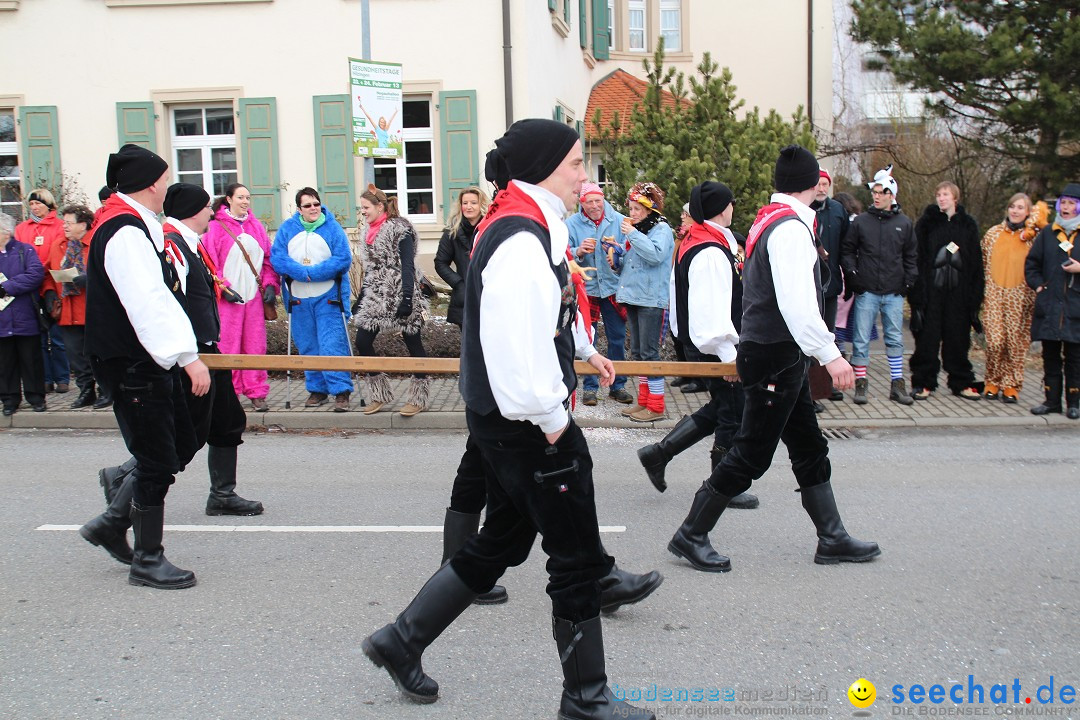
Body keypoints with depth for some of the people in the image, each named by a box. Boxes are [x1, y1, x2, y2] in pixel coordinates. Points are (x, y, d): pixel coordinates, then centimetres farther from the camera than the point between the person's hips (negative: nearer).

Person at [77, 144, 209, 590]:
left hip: (151, 363, 11)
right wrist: (188, 357, -27)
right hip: (132, 367, -11)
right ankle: (147, 560, 10)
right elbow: (150, 303, -27)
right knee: (157, 461, -3)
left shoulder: (137, 227, 15)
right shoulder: (125, 233, -19)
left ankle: (112, 522, 26)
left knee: (180, 446, 15)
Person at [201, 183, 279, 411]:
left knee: (256, 344, 4)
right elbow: (211, 261, -3)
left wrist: (270, 285, 3)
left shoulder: (256, 226, 13)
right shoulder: (216, 226, 0)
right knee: (228, 345, -2)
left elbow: (267, 258, 14)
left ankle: (257, 393, 10)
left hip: (254, 294, 4)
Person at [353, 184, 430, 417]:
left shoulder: (400, 229, -9)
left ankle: (419, 398, 11)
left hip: (400, 295, -8)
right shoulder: (370, 232, 15)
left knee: (413, 343, 1)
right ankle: (379, 395, 12)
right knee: (362, 341, 0)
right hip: (376, 297, 8)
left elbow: (407, 266, -15)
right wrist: (360, 300, 20)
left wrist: (406, 298, -22)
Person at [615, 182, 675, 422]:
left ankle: (656, 406, -3)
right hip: (633, 298, 9)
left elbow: (655, 255, -25)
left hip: (652, 300, -9)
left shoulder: (661, 229, -7)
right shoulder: (636, 229, 16)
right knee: (637, 352, 11)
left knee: (649, 352, -8)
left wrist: (632, 234, -21)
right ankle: (644, 401, 19)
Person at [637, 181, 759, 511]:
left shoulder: (691, 243, 11)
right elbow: (714, 310, -26)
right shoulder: (712, 252, -21)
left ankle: (658, 453, 21)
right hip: (715, 347, -10)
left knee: (719, 409, 20)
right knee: (733, 414, 3)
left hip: (696, 343, 10)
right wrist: (728, 355, -23)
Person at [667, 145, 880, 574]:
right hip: (774, 357, -10)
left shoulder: (767, 221, 13)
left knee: (809, 447, 14)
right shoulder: (791, 228, -18)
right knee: (752, 454, -4)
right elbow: (797, 304, -26)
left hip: (781, 357, 10)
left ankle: (832, 539, 23)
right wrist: (830, 355, -25)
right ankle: (690, 536, 6)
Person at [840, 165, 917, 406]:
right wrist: (852, 274, -5)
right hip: (866, 292, -1)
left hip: (894, 293, 2)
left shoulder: (904, 223, 8)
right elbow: (846, 250, 7)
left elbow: (910, 256, 15)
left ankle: (897, 385, 15)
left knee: (895, 340, 6)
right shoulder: (861, 221, 2)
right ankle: (861, 383, 9)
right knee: (861, 340, 0)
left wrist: (908, 280, 4)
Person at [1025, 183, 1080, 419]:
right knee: (1050, 356, 6)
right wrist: (1038, 285, 4)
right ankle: (1052, 400, 14)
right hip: (1049, 306, 3)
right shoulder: (1047, 233, 11)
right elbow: (1031, 263, 16)